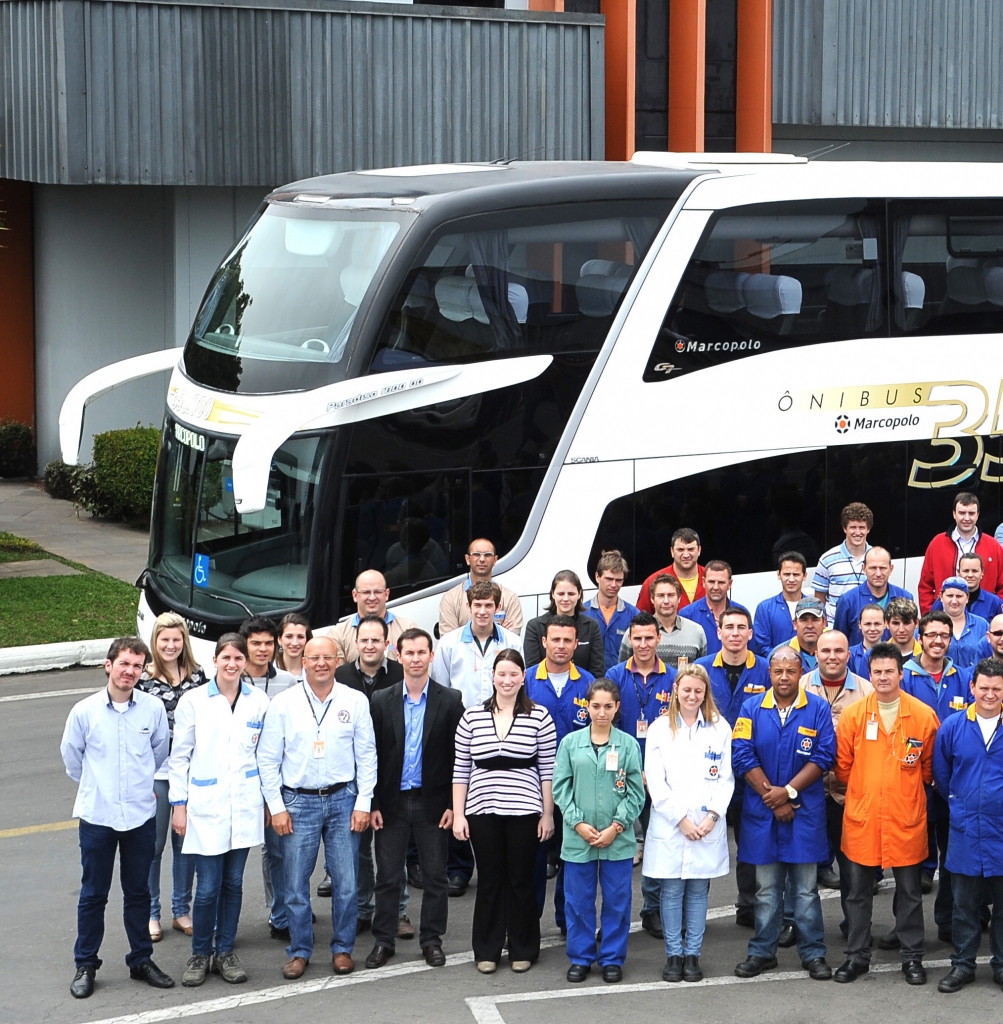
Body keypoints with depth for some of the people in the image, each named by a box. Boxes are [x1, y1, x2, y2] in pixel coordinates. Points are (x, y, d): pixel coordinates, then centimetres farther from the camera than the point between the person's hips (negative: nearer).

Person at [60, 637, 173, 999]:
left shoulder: (154, 708, -5)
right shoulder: (84, 711, -8)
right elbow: (71, 754, 9)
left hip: (141, 815, 1)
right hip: (97, 815, -1)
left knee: (138, 892, 13)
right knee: (93, 894, 6)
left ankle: (141, 960, 25)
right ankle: (85, 966, 17)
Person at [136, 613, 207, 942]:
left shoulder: (197, 675, 5)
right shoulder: (143, 678, -4)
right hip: (156, 772, -3)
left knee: (186, 842, 9)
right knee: (153, 844, 3)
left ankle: (181, 911, 21)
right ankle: (150, 914, 15)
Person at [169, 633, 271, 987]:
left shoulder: (259, 702, 3)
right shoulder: (193, 701, -3)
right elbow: (179, 757, 2)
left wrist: (269, 799, 8)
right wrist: (179, 804, -1)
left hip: (244, 807, 2)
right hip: (205, 806, -2)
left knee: (233, 883, 9)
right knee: (207, 887, -4)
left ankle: (225, 951, 20)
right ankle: (200, 954, 12)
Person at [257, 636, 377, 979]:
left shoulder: (355, 701, 2)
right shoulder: (283, 703, 0)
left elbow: (367, 755, 4)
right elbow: (268, 759, 3)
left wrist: (363, 803, -1)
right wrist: (276, 807, -2)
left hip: (342, 800, 0)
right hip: (298, 801, 0)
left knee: (347, 883, 1)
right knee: (296, 884, 3)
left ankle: (342, 948, 17)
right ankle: (299, 951, 16)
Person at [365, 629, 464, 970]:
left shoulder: (449, 701, -1)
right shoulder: (382, 700, 3)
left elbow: (457, 756, -1)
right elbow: (373, 755, 3)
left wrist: (453, 804, -6)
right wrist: (373, 804, -2)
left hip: (432, 802, -1)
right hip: (392, 802, 1)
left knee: (435, 876, 6)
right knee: (387, 876, 6)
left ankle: (431, 939, 17)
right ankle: (383, 940, 15)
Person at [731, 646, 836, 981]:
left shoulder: (818, 709, -1)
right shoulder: (752, 708, 2)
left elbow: (823, 757, -6)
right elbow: (742, 756, -5)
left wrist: (788, 791, -14)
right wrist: (772, 797, -10)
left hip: (805, 812, -1)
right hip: (762, 811, 1)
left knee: (806, 888, 4)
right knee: (766, 888, 9)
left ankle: (813, 953, 11)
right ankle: (762, 952, 17)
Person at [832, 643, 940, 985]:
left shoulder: (923, 716, -3)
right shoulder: (852, 715, -3)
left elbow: (929, 766, 9)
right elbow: (842, 765, 6)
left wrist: (906, 789, 11)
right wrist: (863, 790, 10)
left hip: (907, 818, -1)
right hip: (861, 817, 1)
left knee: (909, 891, 8)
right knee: (858, 890, 8)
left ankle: (912, 957, 19)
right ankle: (857, 956, 19)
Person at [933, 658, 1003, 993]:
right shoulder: (952, 727, -1)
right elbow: (940, 774, 10)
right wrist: (959, 803, 11)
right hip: (966, 831, 1)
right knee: (965, 903, 9)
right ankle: (963, 964, 21)